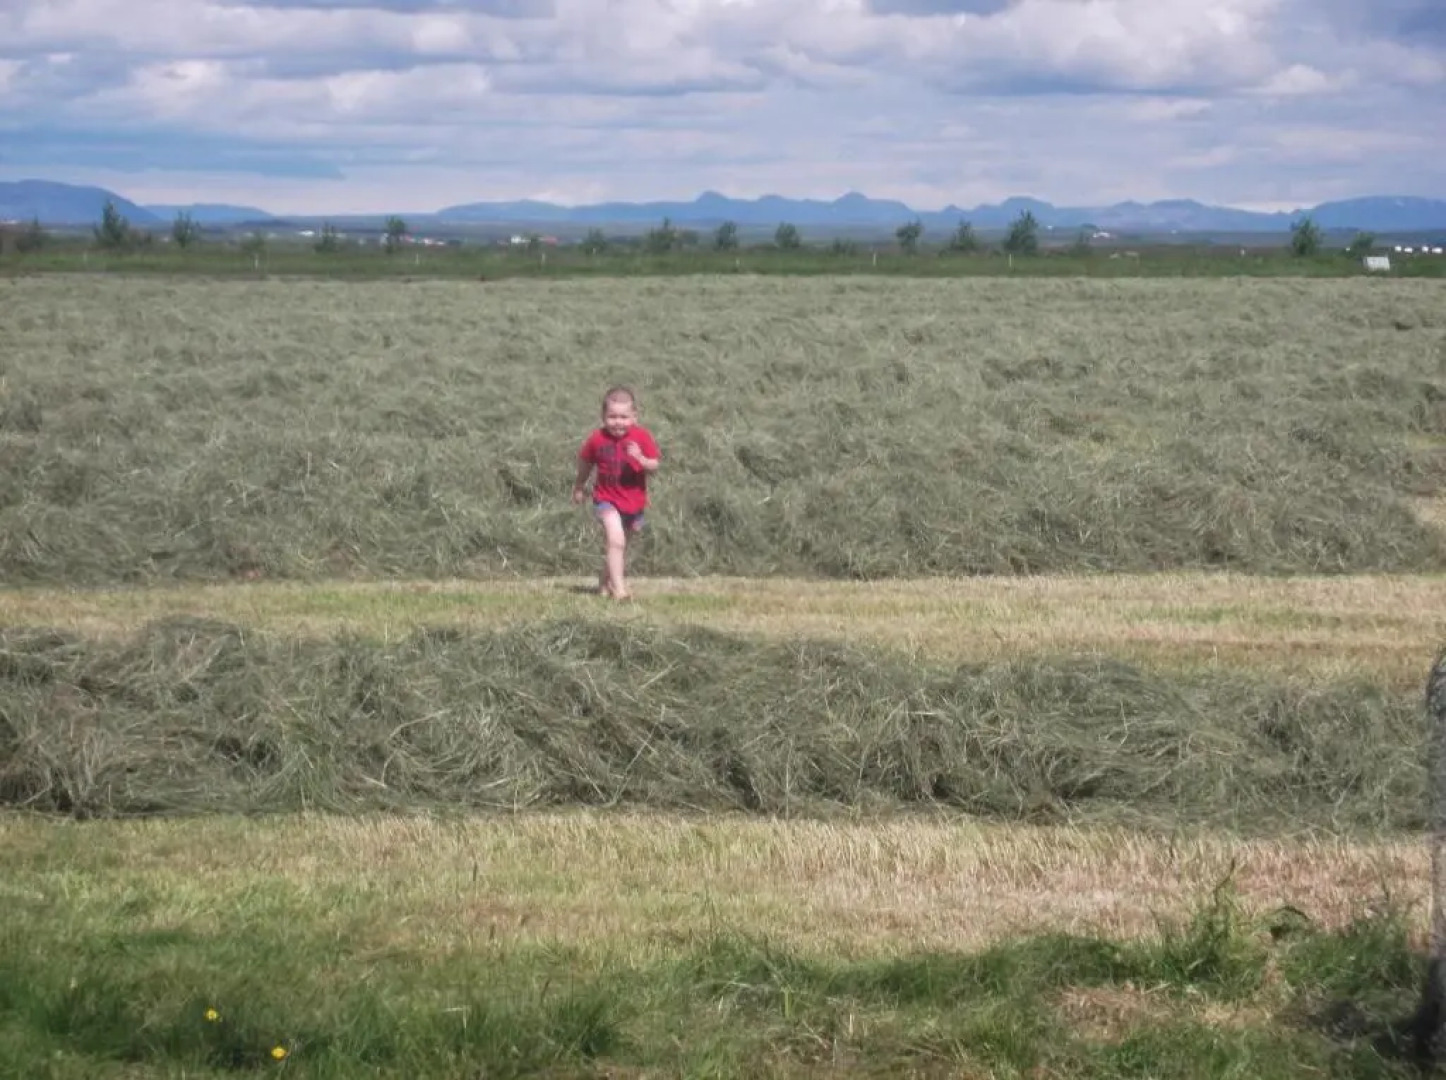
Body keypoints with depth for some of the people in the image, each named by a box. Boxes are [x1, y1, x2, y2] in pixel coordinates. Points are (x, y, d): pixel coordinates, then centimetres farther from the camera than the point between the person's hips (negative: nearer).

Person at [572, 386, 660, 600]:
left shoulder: (641, 436, -12)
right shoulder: (597, 438, -11)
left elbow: (655, 466, -12)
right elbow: (585, 462, 6)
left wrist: (640, 458, -33)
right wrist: (579, 486, 19)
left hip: (634, 500, 3)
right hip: (607, 499, -3)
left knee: (620, 544, 20)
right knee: (616, 540, -23)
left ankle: (605, 581, 42)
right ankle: (619, 588, -24)